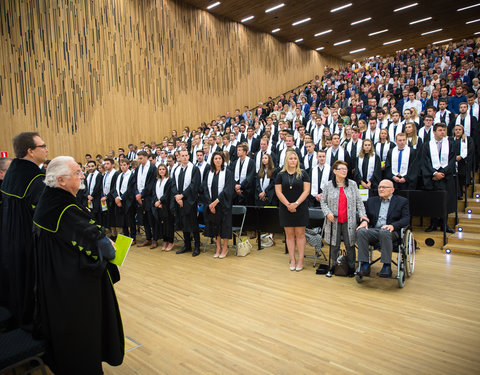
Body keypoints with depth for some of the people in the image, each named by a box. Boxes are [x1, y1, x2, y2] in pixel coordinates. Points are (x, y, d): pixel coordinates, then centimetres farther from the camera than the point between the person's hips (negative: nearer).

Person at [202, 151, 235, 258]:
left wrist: (216, 201, -18)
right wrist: (209, 203, -9)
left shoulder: (228, 173, -4)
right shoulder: (209, 173, 9)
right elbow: (205, 189, 4)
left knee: (224, 225, 0)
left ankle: (225, 248, 13)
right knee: (215, 224, 8)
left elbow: (228, 189, -12)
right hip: (211, 204, 4)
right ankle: (218, 247, 18)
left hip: (223, 204, -4)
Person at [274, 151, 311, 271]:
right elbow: (278, 192, 1)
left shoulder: (303, 174, 3)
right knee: (289, 234, 5)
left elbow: (306, 190, -3)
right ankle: (292, 260, 12)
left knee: (300, 234, 0)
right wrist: (288, 204, -10)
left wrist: (296, 203, -14)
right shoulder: (281, 175, 6)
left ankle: (300, 261, 7)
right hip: (285, 209, 2)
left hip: (300, 208, -1)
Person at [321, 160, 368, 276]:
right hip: (334, 221, 0)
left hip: (349, 221, 1)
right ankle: (333, 266, 22)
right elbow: (323, 202, 5)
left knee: (350, 245, 5)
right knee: (334, 245, 7)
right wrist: (328, 213, -10)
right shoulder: (328, 185, 3)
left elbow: (359, 201, 6)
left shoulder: (352, 184, 5)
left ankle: (351, 267, 20)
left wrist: (362, 214, -5)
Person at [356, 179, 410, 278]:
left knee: (384, 232, -38)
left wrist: (393, 225, -18)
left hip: (391, 231, -3)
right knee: (361, 231, -30)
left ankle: (387, 266, -30)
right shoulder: (371, 200, 23)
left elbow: (406, 219, 1)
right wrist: (364, 221, -9)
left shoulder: (402, 201, 13)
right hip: (373, 230, 3)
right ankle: (365, 265, -27)